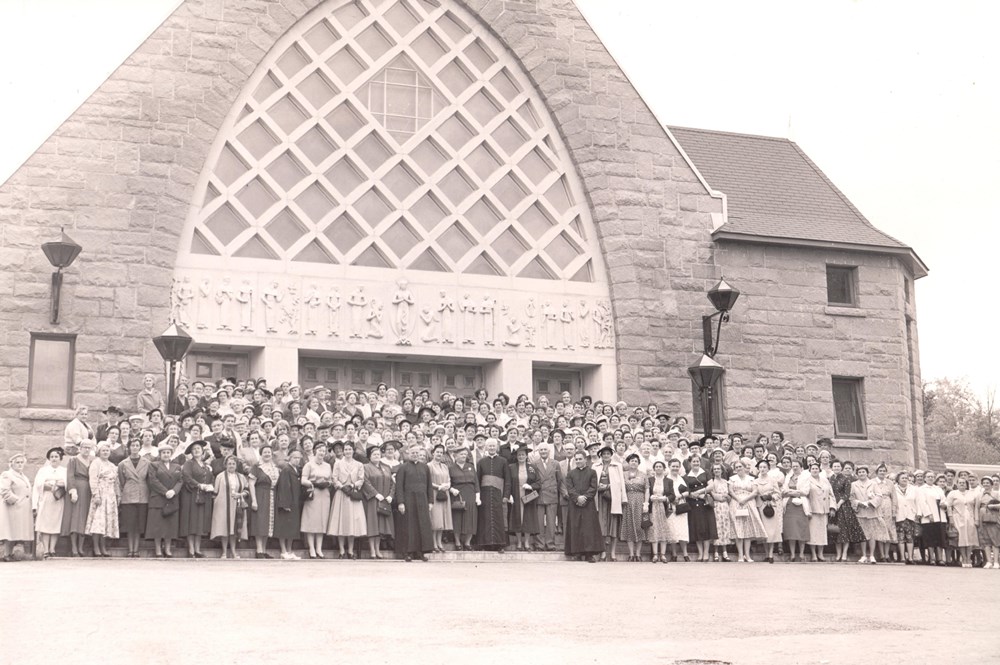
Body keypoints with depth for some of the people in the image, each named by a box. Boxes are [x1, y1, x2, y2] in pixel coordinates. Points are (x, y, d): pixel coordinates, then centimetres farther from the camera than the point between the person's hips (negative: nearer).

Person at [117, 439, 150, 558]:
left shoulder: (146, 462, 5)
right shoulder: (123, 464, 4)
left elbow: (150, 480, 10)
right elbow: (121, 482, 10)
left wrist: (148, 494, 6)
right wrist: (123, 492, 7)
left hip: (143, 497, 1)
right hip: (128, 496, -1)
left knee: (139, 525, 1)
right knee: (130, 525, -2)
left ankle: (136, 550, 5)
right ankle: (130, 550, 3)